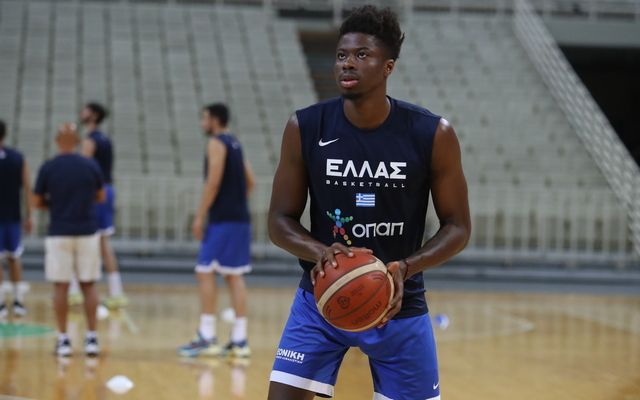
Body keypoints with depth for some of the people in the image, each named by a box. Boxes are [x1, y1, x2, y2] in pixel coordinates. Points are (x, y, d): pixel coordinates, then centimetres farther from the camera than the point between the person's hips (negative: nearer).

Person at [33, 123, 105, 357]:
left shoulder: (48, 168, -4)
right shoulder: (91, 166, -1)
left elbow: (37, 202, 3)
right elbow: (101, 197, 13)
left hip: (59, 234, -1)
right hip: (87, 232, 1)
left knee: (60, 286, 4)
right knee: (88, 285, 7)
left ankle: (63, 339, 4)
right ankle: (91, 338, 4)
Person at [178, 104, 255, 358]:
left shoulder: (216, 143, -9)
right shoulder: (235, 144, 17)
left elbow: (213, 182, -17)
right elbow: (250, 182, 19)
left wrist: (200, 216, -15)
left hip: (222, 220, -9)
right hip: (240, 219, 9)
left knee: (205, 272, -4)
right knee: (234, 276, 8)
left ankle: (207, 337, -6)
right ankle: (239, 340, 6)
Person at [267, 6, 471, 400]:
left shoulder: (433, 134, -12)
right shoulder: (305, 129, -9)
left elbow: (458, 226, -5)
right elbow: (280, 220, -3)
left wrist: (405, 268, -22)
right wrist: (319, 253, -24)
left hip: (399, 304, 0)